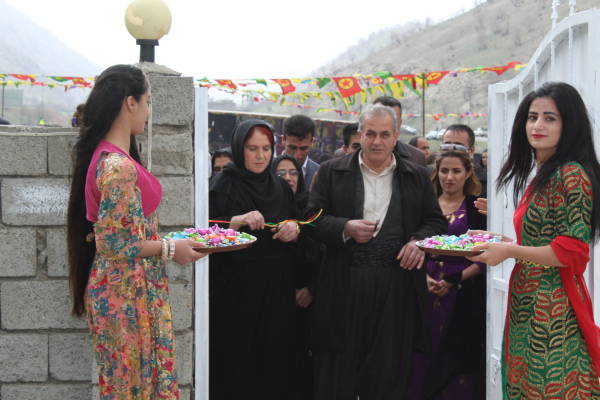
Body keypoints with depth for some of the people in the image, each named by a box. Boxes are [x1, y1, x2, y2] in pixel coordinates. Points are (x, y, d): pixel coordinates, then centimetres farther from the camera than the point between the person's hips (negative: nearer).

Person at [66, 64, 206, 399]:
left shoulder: (108, 155, 9)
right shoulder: (118, 166, -21)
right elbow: (112, 243, -22)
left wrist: (161, 240, 16)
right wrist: (170, 249, -13)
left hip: (133, 288, 9)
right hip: (126, 292, -9)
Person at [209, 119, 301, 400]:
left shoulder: (281, 187, 13)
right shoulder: (223, 185, -1)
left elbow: (296, 226, 17)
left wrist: (295, 229, -5)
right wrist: (237, 221, -23)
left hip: (276, 292, 4)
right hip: (234, 290, -4)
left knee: (273, 359, 5)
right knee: (235, 363, -2)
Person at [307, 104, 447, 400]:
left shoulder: (417, 176, 12)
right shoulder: (332, 172, 6)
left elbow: (437, 221, 14)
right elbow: (312, 219, 2)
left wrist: (419, 241, -6)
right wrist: (346, 228, -15)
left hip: (397, 287, 1)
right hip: (345, 285, -1)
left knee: (389, 373, 7)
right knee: (338, 371, 4)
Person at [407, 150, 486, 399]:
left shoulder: (477, 207, 1)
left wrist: (454, 279, -13)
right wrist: (423, 276, -6)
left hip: (465, 296, -2)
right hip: (426, 294, 2)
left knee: (459, 361, -2)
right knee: (423, 362, 0)